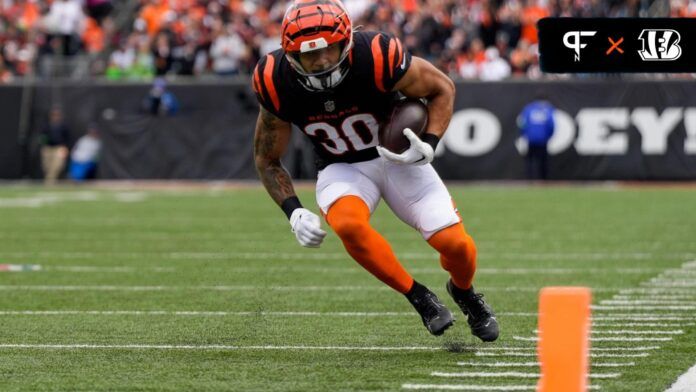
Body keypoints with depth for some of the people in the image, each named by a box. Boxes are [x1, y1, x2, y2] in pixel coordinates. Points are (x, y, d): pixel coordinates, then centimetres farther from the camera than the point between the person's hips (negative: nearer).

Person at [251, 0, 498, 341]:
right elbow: (267, 160, -4)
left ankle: (463, 291, 27)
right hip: (341, 169, 1)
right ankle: (419, 298, -10)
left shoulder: (376, 58, -28)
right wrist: (293, 212, -18)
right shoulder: (278, 83, -20)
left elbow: (442, 89, -9)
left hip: (398, 156, -1)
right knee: (348, 225, -33)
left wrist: (428, 147, -25)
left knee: (456, 244, -11)